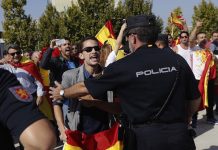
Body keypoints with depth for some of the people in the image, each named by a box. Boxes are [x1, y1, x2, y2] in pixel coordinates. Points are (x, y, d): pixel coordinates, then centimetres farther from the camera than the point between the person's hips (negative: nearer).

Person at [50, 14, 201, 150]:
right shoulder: (177, 60, -1)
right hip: (179, 134, 3)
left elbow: (85, 88, 3)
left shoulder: (124, 66, -8)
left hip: (146, 137, -2)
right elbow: (195, 100, 7)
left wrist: (62, 93, 22)